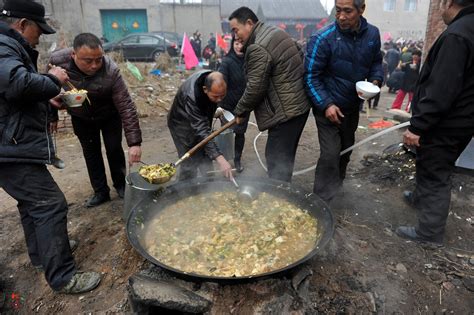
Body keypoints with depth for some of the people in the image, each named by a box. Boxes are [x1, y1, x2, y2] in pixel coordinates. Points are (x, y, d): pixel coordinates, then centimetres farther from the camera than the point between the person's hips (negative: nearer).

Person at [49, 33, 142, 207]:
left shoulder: (111, 71, -35)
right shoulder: (57, 61, -27)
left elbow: (126, 107, -36)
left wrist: (134, 142, -39)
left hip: (109, 115, -2)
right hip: (81, 117, 3)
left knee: (114, 148, 0)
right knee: (90, 152, 7)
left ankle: (120, 185, 23)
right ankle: (100, 191, 19)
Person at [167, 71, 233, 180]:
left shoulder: (215, 83, -20)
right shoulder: (191, 96, -40)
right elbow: (201, 130, -43)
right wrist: (219, 158, -49)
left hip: (201, 119, 6)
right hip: (182, 125, -6)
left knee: (206, 161, 6)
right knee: (189, 164, -6)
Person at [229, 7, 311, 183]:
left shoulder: (258, 48, -18)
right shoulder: (276, 32, 13)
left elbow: (255, 88, -17)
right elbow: (301, 57, 21)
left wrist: (240, 112, -1)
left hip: (286, 111, -10)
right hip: (300, 104, 10)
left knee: (277, 160, -5)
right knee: (286, 156, 19)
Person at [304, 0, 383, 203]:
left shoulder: (372, 34, -4)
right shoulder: (323, 39, -21)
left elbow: (376, 62, 12)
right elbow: (311, 76, -18)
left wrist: (375, 80, -8)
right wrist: (326, 105, -25)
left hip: (353, 106, 6)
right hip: (328, 107, -6)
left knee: (346, 149, 21)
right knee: (330, 154, -13)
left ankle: (336, 185, 46)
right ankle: (321, 203, 1)